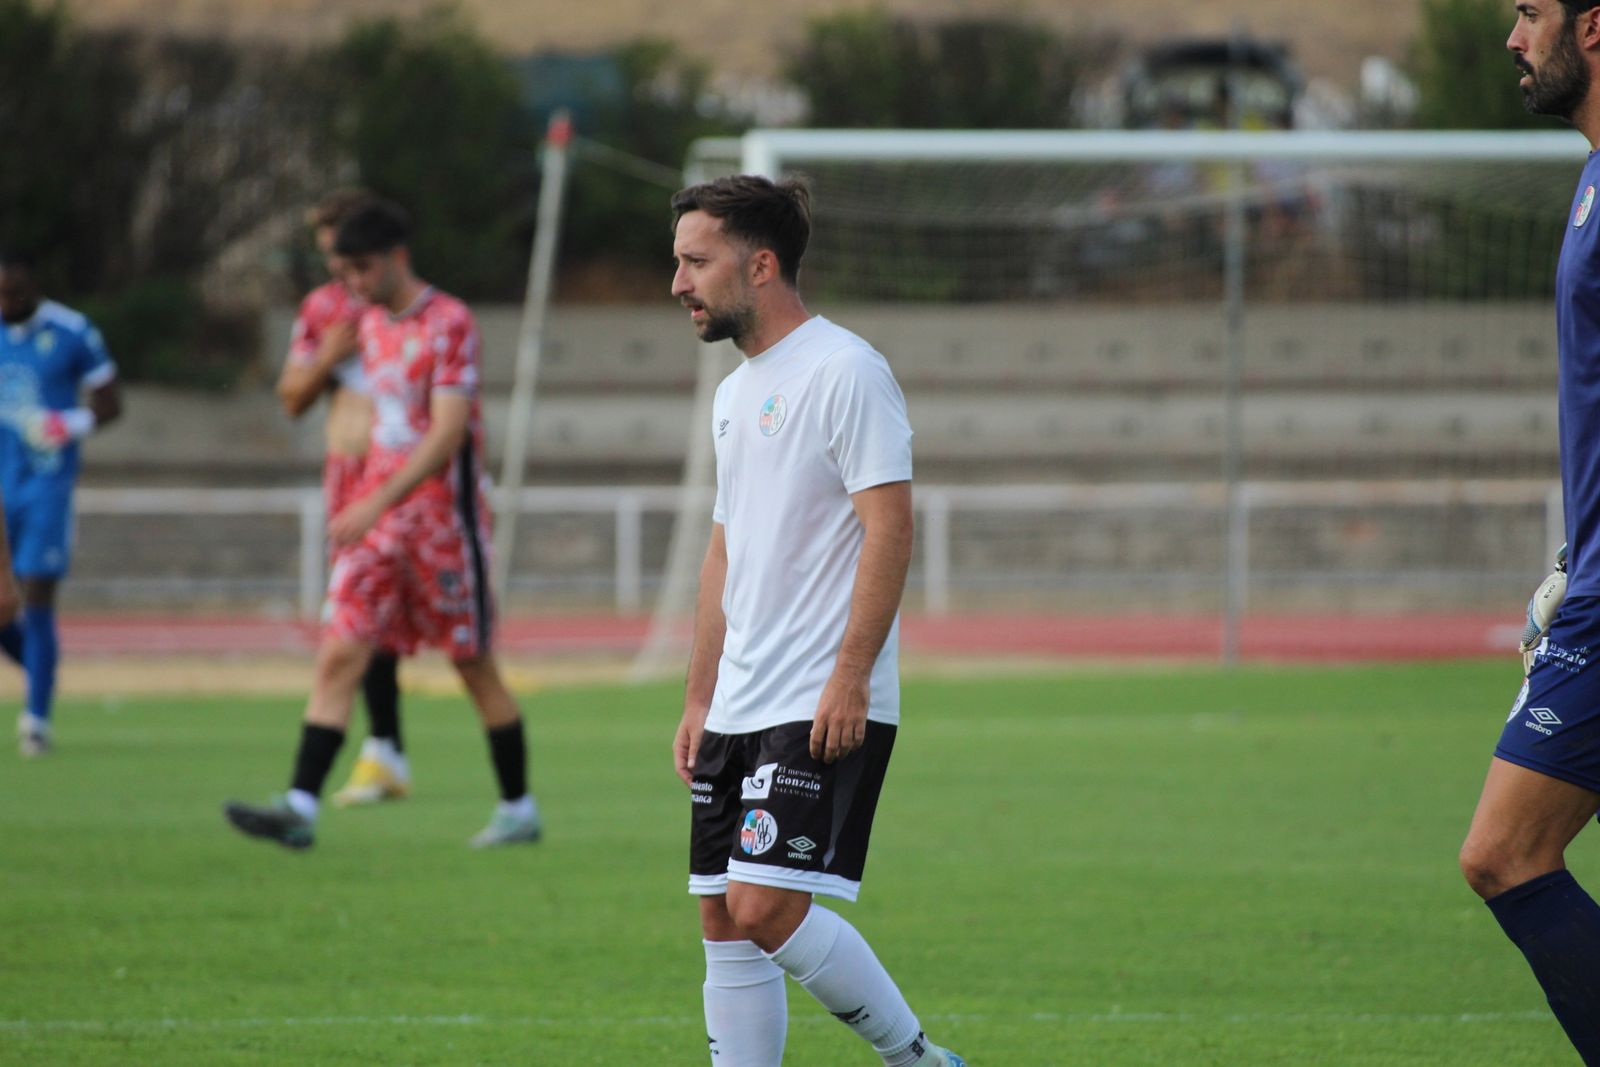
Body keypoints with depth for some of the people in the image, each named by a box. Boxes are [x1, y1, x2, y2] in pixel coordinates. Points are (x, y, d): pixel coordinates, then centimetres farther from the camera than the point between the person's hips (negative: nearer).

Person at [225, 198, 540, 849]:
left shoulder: (449, 325, -12)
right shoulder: (371, 325, 12)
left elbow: (447, 431, -21)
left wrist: (377, 503, -28)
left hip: (443, 517, -7)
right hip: (377, 519, 7)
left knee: (475, 666, 3)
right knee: (339, 655, -6)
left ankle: (519, 809, 17)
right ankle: (300, 808, -13)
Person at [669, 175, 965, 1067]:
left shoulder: (844, 372, -10)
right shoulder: (737, 391, 18)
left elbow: (890, 525, -16)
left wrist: (851, 675, -22)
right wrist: (700, 700, 20)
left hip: (825, 707, -9)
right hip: (740, 711, 9)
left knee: (768, 908, -17)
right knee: (726, 921, 5)